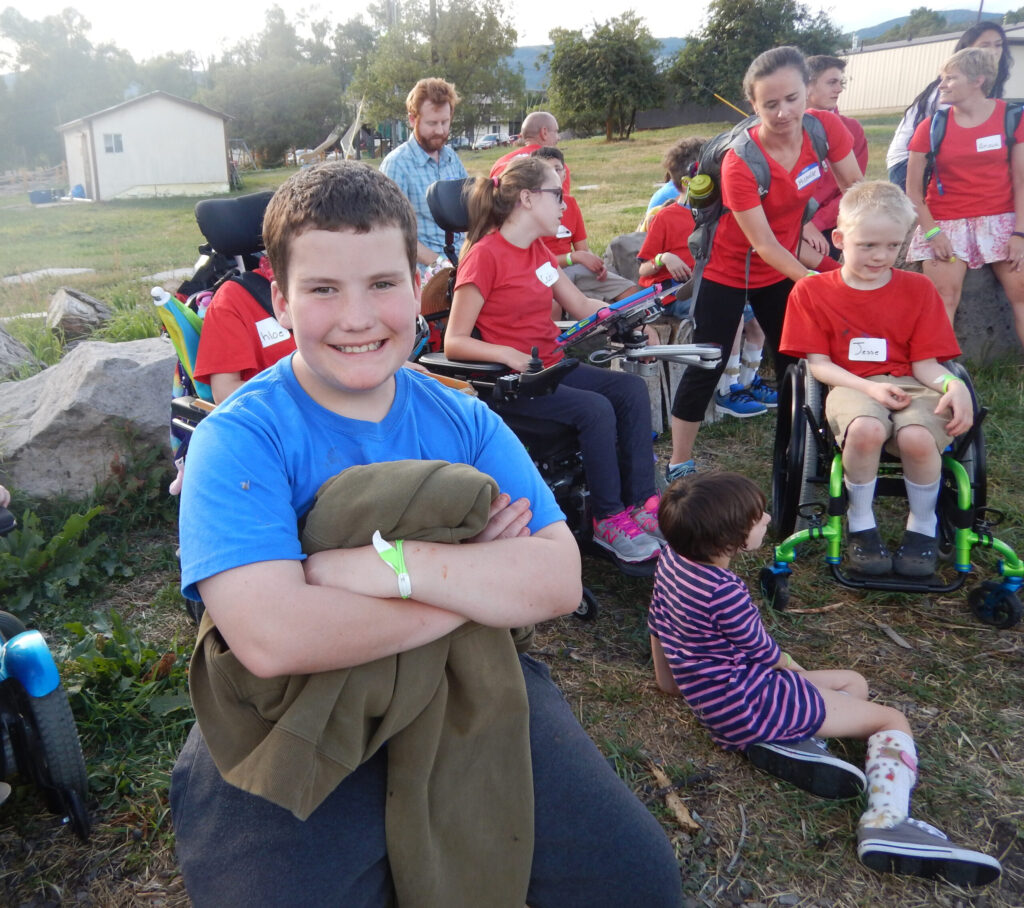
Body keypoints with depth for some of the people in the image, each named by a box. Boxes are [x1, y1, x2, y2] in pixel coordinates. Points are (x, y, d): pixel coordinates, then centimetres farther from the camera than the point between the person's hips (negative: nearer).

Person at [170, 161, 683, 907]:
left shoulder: (464, 421, 2)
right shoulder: (240, 437, -11)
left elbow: (557, 581, -9)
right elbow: (272, 639, -25)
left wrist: (393, 562, -22)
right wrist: (479, 578, -16)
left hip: (470, 693, 3)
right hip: (293, 734, -2)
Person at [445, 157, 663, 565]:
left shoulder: (538, 250, 12)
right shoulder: (484, 256, -14)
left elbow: (581, 306, 18)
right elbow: (454, 343, -17)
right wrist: (507, 354, -32)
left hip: (551, 366, 9)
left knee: (632, 389, -8)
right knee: (595, 409, -25)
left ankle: (642, 504, -6)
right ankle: (608, 520, -9)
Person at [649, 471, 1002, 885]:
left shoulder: (670, 559, -1)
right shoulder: (724, 593, -27)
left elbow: (658, 626, 12)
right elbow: (764, 653, -12)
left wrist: (671, 681, 26)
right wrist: (795, 669, 11)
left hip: (718, 703, 9)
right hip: (748, 705, -9)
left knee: (854, 683, 21)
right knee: (893, 720, 1)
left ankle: (789, 740, -2)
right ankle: (887, 820, -19)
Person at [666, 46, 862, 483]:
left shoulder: (827, 128, -15)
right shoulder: (739, 163, -28)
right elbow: (763, 244, -26)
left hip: (783, 269, 5)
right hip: (730, 271, -5)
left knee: (794, 363, 12)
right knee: (705, 367, -3)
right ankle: (679, 464, 9)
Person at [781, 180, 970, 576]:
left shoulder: (918, 288, 7)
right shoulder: (812, 292, 2)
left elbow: (924, 362, 3)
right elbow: (818, 363, -2)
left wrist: (953, 385, -20)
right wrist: (868, 387, -17)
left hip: (909, 385, 2)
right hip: (851, 386, -1)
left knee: (918, 436, -33)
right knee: (866, 429, -37)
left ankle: (923, 527, -2)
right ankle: (861, 525, -10)